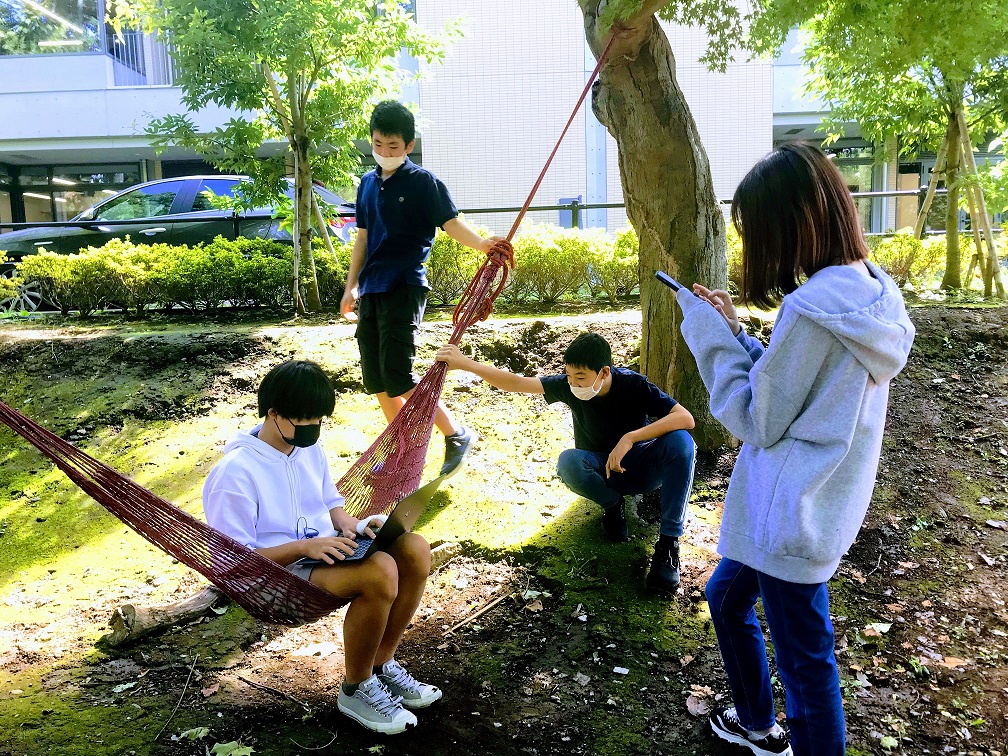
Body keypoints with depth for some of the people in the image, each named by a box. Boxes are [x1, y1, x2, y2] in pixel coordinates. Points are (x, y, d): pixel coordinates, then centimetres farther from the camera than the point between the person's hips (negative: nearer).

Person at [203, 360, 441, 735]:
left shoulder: (309, 447, 5)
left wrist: (352, 525, -5)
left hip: (327, 549, 8)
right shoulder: (235, 473, -18)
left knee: (415, 549, -17)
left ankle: (382, 664, 2)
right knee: (380, 571, -32)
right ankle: (356, 690, -8)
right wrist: (305, 546, -26)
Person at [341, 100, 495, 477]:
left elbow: (451, 223, -12)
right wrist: (351, 286, 18)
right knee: (375, 379, 7)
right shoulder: (368, 183, 15)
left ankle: (456, 434, 2)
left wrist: (482, 244, -32)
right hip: (371, 290, 7)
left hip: (404, 289, -7)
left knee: (397, 377, -14)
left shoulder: (423, 182, -4)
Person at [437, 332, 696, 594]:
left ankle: (668, 541, -26)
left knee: (681, 442, -34)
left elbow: (686, 418, -33)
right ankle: (612, 504, -3)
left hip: (642, 469, -1)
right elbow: (517, 383, -16)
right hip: (602, 472, 1)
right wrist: (464, 363, -24)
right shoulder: (568, 386, -17)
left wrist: (630, 438, -42)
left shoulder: (634, 385, -24)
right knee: (568, 462, -35)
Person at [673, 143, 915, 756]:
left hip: (792, 519, -10)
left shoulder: (810, 309, -26)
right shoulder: (869, 292, 3)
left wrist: (713, 337, -11)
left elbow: (758, 420, -18)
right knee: (727, 594, 27)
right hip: (823, 507, 10)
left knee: (806, 663, 7)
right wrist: (733, 331, 3)